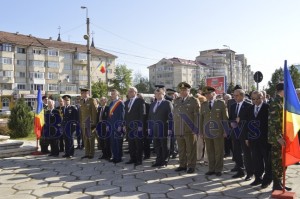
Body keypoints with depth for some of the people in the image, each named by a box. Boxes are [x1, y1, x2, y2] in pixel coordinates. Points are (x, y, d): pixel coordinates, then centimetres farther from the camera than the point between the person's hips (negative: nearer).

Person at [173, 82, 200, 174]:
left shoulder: (194, 101, -2)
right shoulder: (176, 101, 14)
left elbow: (197, 115, -6)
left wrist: (195, 128, -10)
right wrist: (175, 126, 13)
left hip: (190, 130, -5)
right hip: (178, 130, 5)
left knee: (191, 149, 3)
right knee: (181, 149, 13)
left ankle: (191, 166, 14)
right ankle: (182, 165, 25)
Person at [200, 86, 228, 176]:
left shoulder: (221, 103, 1)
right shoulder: (203, 104, 11)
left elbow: (225, 118, 0)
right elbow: (201, 119, 11)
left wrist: (225, 131, -4)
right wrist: (201, 132, 7)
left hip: (218, 131, -3)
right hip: (207, 132, 3)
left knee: (219, 152, 4)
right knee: (210, 152, 7)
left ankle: (218, 169, 15)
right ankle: (211, 169, 18)